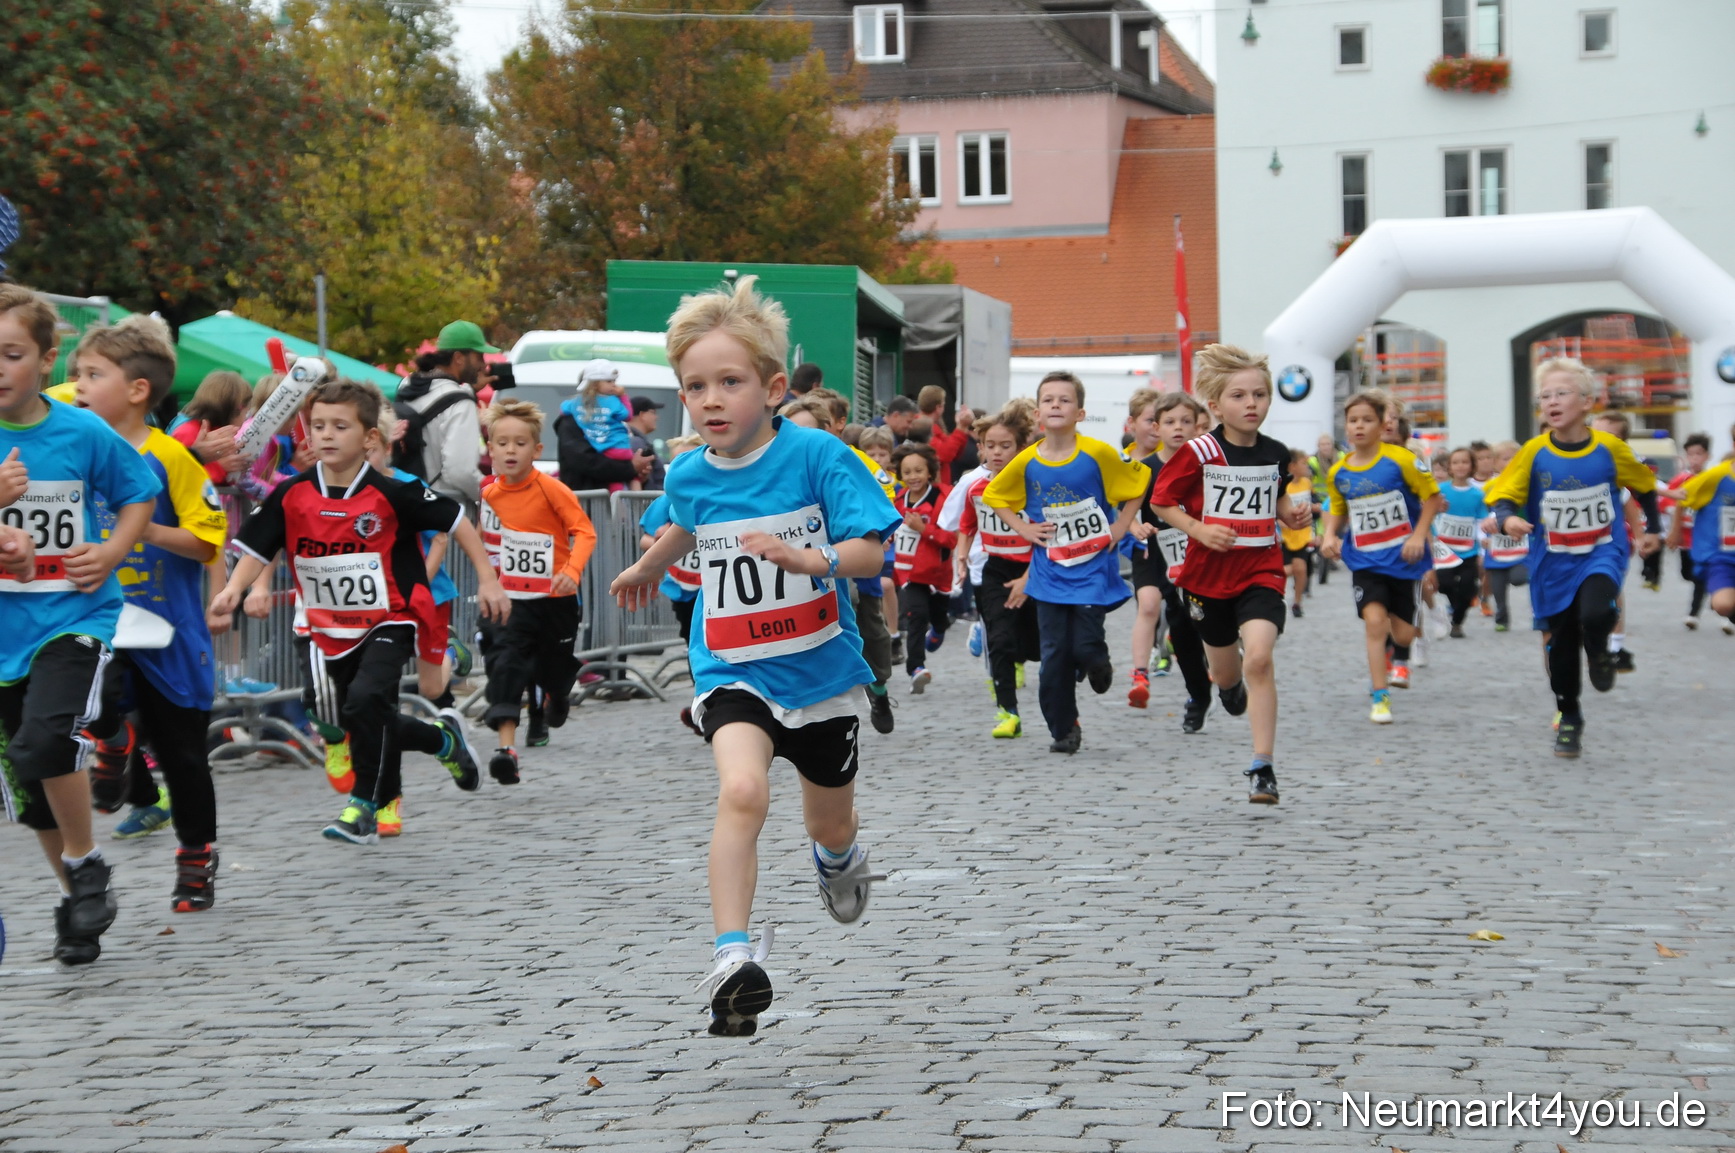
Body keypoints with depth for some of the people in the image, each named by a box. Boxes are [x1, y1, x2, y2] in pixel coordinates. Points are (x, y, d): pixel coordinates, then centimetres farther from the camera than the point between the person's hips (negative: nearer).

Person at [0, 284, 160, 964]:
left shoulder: (84, 433, -6)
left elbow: (140, 497, 8)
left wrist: (111, 554, -8)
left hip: (75, 615, -3)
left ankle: (86, 862, -2)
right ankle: (77, 905, 30)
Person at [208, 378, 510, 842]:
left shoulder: (389, 494, -14)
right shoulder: (291, 496, -4)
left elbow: (456, 521, -5)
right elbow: (257, 548, 0)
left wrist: (487, 578, -5)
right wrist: (234, 588, -18)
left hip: (388, 622, -5)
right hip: (330, 628, 5)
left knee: (364, 702, -26)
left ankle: (365, 804, -10)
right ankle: (442, 739, 42)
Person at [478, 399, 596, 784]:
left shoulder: (550, 489, -14)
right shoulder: (489, 494, 0)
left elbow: (585, 532, -17)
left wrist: (572, 571, -31)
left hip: (556, 598, -2)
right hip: (513, 600, 2)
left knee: (555, 670, 13)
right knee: (504, 663, -17)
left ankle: (557, 696, 51)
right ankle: (506, 745, -23)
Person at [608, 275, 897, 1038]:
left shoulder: (815, 455, -15)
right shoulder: (689, 475, -2)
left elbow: (871, 550, -17)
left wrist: (807, 558, -36)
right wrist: (647, 568, 41)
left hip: (820, 667, 0)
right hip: (732, 670, 1)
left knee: (830, 822, 19)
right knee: (742, 790, -28)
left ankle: (838, 858, 58)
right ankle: (733, 960, -29)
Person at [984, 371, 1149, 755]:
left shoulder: (1098, 454, -12)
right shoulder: (1026, 462, -4)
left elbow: (1137, 484, 1)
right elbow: (996, 496, 14)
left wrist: (1118, 529, -5)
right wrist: (1024, 528, 1)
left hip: (1093, 568, -2)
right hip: (1050, 572, 2)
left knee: (1086, 647, -9)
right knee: (1054, 654, 1)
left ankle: (1100, 665, 29)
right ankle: (1063, 729, 14)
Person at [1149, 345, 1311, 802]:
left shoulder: (1275, 454, 1)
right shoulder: (1199, 453, -11)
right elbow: (1161, 500, -3)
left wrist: (1292, 515, 0)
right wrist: (1198, 529, -17)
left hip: (1261, 570, 0)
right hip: (1209, 572, 0)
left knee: (1258, 657, -22)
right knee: (1225, 669, 17)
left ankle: (1263, 766, -17)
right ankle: (1229, 683, 59)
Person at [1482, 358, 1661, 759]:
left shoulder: (1609, 449, -8)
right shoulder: (1535, 453, -10)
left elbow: (1644, 486, 10)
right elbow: (1502, 495, -9)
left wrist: (1653, 530, 15)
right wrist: (1507, 518, -30)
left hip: (1602, 554, -1)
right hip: (1553, 563, 2)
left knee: (1595, 614, -29)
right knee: (1560, 646, 9)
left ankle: (1599, 652, 6)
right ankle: (1569, 719, 29)